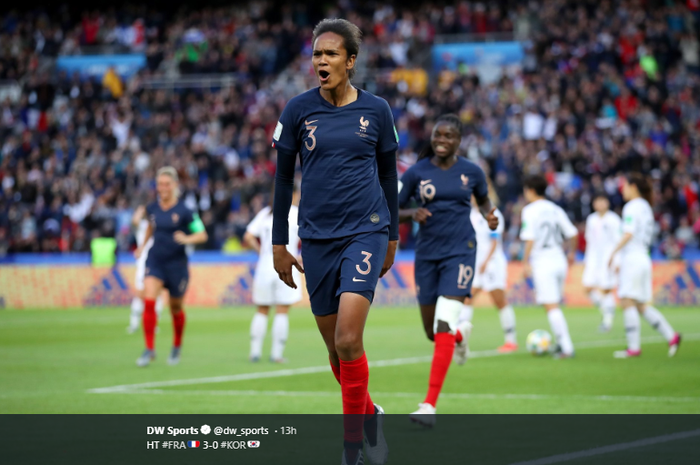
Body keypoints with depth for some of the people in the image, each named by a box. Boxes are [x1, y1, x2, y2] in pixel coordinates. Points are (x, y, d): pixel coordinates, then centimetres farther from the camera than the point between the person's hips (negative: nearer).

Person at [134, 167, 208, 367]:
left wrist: (187, 239, -28)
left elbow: (202, 235, -10)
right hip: (155, 261, 3)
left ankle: (176, 347, 36)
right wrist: (143, 245, 23)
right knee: (148, 301, -17)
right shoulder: (152, 208, 1)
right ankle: (149, 349, -11)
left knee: (176, 308, 11)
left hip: (176, 264, -3)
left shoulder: (184, 211, -12)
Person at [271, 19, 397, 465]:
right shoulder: (299, 110, 0)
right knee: (336, 347, 8)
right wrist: (279, 243, 8)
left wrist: (392, 235, 17)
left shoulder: (376, 110, 0)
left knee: (348, 341, -16)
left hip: (365, 231, -2)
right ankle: (369, 414, 34)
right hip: (316, 238, 2)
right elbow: (283, 177, 8)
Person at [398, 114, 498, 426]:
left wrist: (489, 215, -3)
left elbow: (483, 200, 20)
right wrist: (413, 213, -16)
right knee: (433, 333, 11)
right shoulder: (416, 173, 1)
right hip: (427, 254, 2)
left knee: (443, 327, -17)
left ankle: (430, 405, -17)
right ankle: (462, 333, 51)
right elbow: (393, 210, 5)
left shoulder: (471, 172, 2)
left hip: (459, 252, -2)